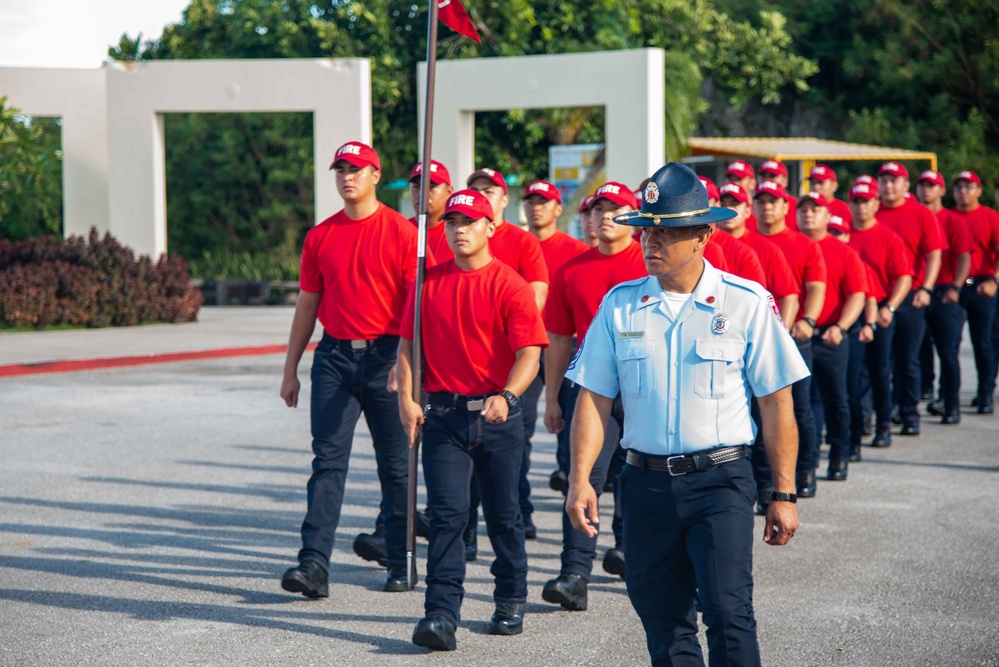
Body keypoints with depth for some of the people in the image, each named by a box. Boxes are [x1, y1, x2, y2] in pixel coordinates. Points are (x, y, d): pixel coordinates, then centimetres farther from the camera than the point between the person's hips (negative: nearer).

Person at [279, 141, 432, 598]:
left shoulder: (401, 231, -3)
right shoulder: (320, 236, 10)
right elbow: (307, 304, 16)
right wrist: (290, 369, 13)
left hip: (385, 356, -3)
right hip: (334, 355, 3)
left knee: (395, 464, 6)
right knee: (328, 460, -5)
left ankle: (401, 564, 17)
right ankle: (314, 564, -10)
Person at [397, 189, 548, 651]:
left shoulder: (510, 285, -4)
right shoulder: (428, 282, 7)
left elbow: (530, 353, -13)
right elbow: (408, 344, 10)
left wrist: (506, 396, -29)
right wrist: (406, 398, -2)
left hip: (498, 414, -1)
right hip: (443, 414, 1)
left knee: (504, 514, 11)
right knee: (447, 513, -7)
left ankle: (511, 603, 29)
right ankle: (442, 614, -11)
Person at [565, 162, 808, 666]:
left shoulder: (746, 303, -3)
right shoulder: (619, 305, 4)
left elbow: (776, 403, -1)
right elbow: (594, 398, 6)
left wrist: (783, 495, -2)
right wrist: (580, 480, -4)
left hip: (721, 479, -3)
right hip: (647, 482, 3)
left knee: (728, 612, -15)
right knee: (663, 622, 9)